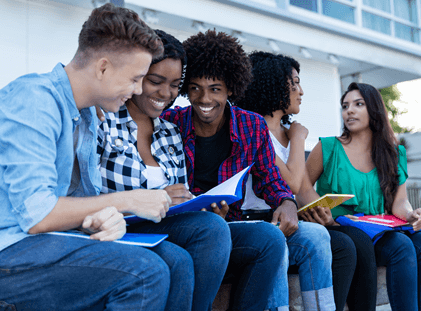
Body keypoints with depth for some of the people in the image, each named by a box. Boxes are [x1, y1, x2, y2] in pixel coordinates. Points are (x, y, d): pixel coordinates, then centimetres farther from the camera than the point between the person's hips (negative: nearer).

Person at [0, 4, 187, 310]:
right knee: (146, 272, -25)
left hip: (51, 239, 8)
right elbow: (35, 215, -23)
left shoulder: (88, 117, 12)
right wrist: (125, 200, -16)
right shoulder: (34, 100, -17)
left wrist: (108, 217, -12)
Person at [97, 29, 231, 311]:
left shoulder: (170, 133, 15)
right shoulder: (103, 123, -4)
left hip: (158, 228, 6)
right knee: (178, 261, -32)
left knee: (213, 226, -23)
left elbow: (182, 199, 19)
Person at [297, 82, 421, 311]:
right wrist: (324, 217, -15)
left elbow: (399, 201, 7)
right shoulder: (328, 148, 3)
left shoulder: (395, 154, 14)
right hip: (338, 232, -4)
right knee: (401, 245, -29)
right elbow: (302, 187, 4)